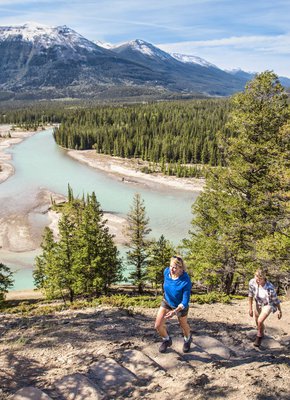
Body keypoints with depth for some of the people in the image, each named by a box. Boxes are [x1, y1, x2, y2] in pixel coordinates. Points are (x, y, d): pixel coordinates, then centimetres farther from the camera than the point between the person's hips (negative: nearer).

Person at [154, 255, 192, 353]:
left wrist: (175, 311, -43)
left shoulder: (186, 282, -37)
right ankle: (167, 340, 32)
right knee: (158, 325, -1)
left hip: (180, 306, -4)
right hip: (166, 301, 4)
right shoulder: (166, 271, -22)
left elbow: (185, 302, -31)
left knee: (183, 325, 22)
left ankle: (187, 339, 58)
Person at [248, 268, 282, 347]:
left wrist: (280, 311, -4)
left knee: (260, 321, -20)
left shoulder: (270, 288, -37)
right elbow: (250, 295, -11)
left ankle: (259, 336, 11)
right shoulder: (252, 282, -29)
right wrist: (250, 308, -6)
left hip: (268, 304, -4)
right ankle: (261, 333, 53)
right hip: (258, 304, 4)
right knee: (258, 322, 19)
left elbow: (276, 299, -18)